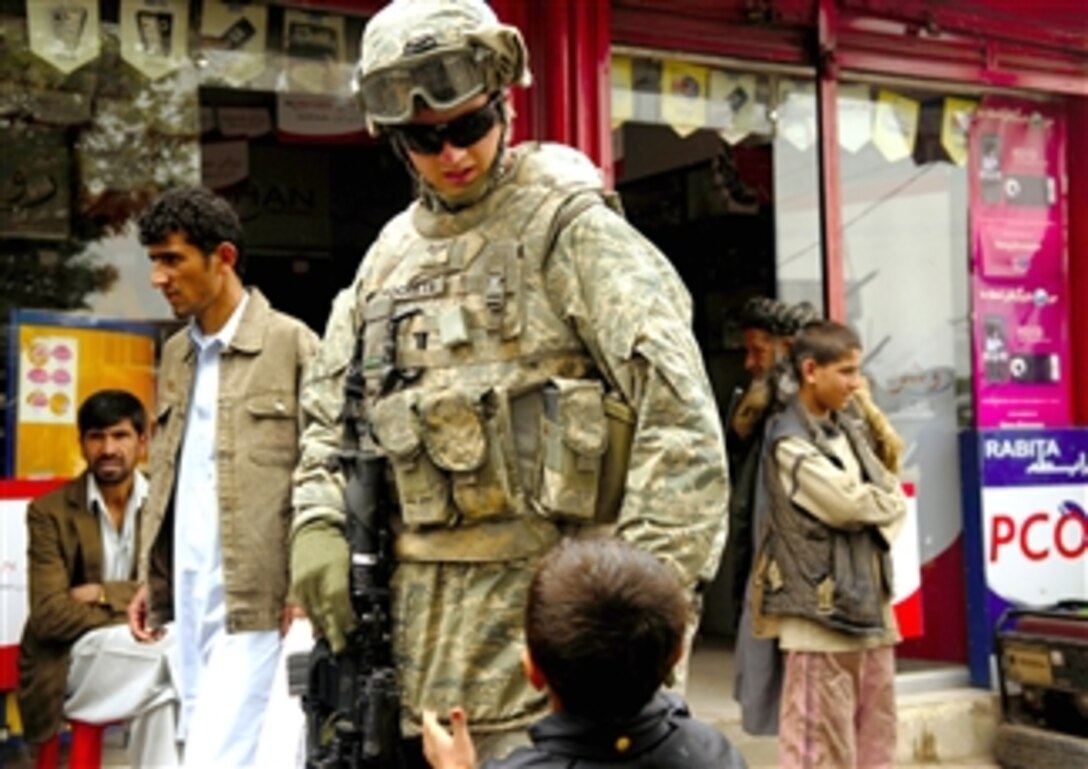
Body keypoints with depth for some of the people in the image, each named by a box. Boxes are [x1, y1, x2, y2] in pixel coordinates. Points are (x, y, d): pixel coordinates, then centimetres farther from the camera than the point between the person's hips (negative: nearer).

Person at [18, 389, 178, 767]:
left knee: (165, 698, -30)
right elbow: (49, 614, -12)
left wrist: (104, 594, -15)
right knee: (182, 649, -29)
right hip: (71, 664, -3)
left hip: (149, 653, 3)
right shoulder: (49, 512, -3)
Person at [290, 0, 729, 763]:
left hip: (539, 593, -6)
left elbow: (678, 406, -15)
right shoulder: (391, 254, 14)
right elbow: (330, 408, 21)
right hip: (416, 610, 6)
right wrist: (318, 523, 4)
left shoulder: (566, 225, -6)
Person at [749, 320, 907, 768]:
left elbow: (896, 500, 13)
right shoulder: (789, 442, -11)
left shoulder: (847, 432, 14)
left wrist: (872, 506, -7)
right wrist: (882, 502, 2)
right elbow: (849, 504, -17)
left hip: (868, 600, 8)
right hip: (821, 606, -8)